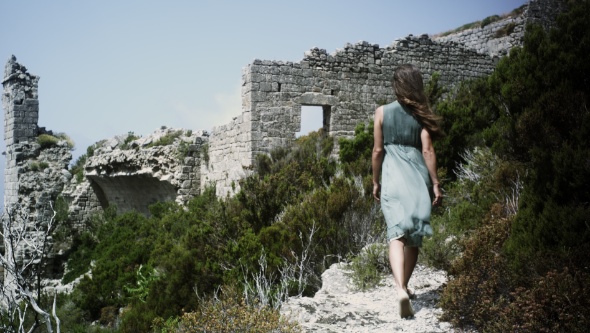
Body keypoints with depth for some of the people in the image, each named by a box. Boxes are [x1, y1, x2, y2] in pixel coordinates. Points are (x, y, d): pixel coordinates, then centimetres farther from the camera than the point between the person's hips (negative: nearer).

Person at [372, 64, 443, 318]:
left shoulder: (382, 112, 2)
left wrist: (375, 182, 12)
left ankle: (400, 289, -29)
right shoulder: (420, 114, 2)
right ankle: (404, 286, 26)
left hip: (393, 177, -1)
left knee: (397, 234, -10)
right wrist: (435, 183, 0)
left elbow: (378, 150, 2)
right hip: (418, 177, 1)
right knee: (414, 236, 15)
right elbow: (427, 150, -4)